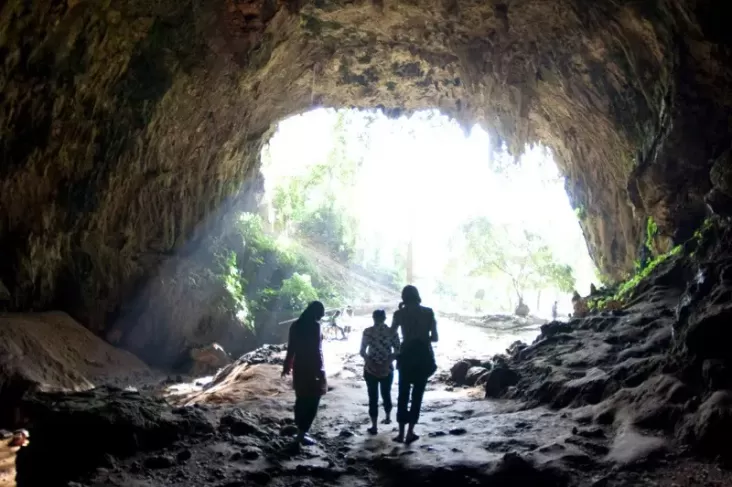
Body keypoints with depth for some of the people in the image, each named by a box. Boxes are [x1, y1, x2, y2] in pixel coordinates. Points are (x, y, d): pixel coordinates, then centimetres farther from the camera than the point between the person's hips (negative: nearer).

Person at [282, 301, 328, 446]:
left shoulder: (296, 325, 7)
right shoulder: (314, 325, -16)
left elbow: (291, 348, 13)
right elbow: (317, 351, -20)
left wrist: (287, 366, 22)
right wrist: (320, 371, -18)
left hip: (299, 368, 8)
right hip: (311, 369, -8)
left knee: (301, 399, 17)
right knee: (311, 401, 2)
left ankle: (300, 430, 26)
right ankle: (302, 434, 4)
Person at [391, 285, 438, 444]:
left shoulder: (400, 313, -2)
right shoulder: (428, 312, -1)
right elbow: (434, 337, 0)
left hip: (407, 354, 0)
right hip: (424, 355, 0)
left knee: (403, 394, 9)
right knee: (417, 394, 9)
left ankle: (401, 432, 8)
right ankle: (410, 432, 9)